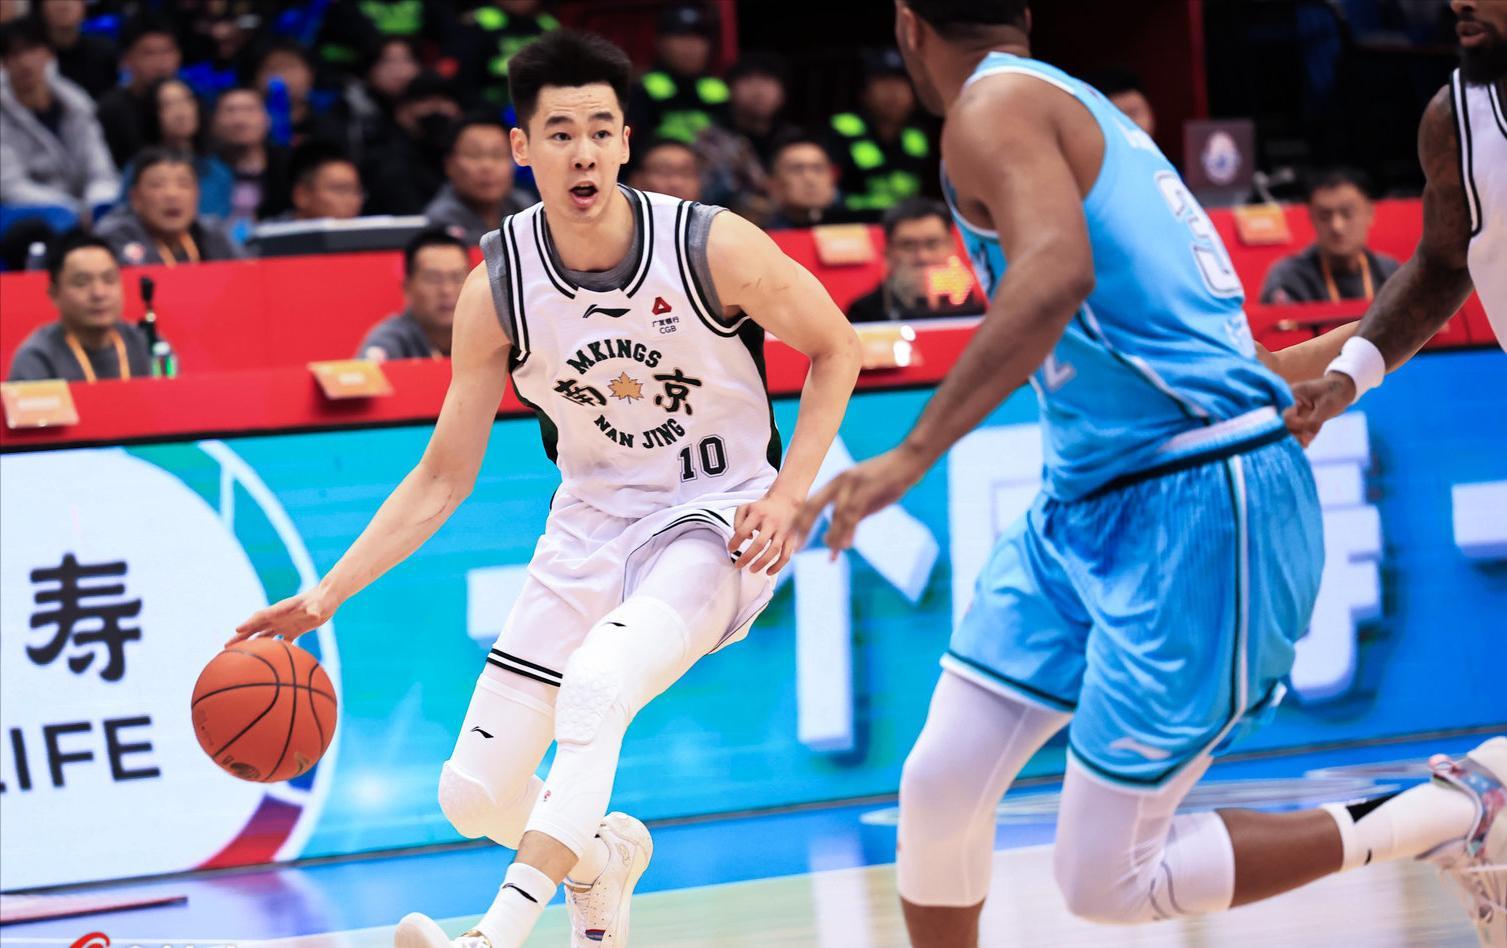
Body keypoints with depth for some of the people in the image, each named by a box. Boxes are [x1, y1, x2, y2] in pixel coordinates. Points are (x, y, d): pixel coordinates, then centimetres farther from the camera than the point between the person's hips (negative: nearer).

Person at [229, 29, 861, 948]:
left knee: (594, 685, -35)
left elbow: (836, 350, -3)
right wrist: (323, 597, -10)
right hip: (593, 521, 4)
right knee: (474, 795, 3)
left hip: (714, 523, -4)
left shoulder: (714, 248, -19)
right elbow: (444, 476, -2)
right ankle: (600, 856, 37)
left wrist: (786, 496, -14)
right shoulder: (497, 291, -11)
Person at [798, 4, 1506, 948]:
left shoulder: (995, 105, -12)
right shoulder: (1075, 103, 17)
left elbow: (1059, 271, -31)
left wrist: (913, 454, -33)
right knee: (941, 782, 7)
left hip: (1192, 512, -9)